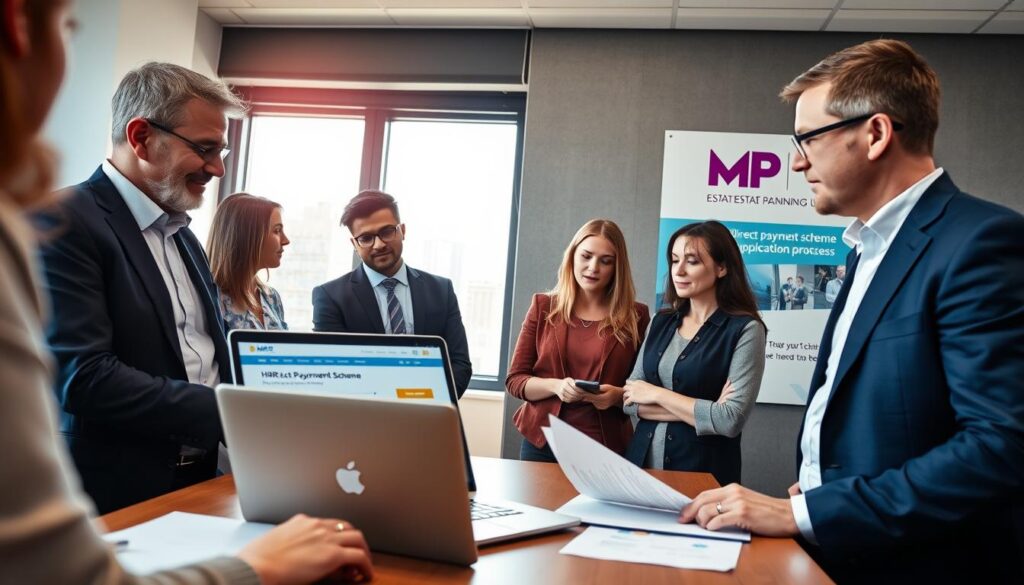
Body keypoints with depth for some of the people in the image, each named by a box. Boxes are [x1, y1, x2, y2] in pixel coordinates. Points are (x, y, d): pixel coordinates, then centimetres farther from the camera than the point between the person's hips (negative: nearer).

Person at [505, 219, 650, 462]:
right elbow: (514, 379, 1)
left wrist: (619, 396, -17)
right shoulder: (544, 307, 2)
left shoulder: (636, 316, -1)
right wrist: (555, 386, -16)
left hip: (606, 449, -1)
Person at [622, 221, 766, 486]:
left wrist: (658, 394, -11)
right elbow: (630, 399, 1)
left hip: (702, 473, -5)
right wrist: (698, 410, -13)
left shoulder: (745, 329, -11)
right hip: (642, 461, 5)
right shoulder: (662, 321, 5)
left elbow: (731, 421, -20)